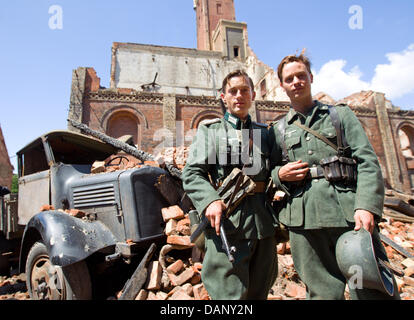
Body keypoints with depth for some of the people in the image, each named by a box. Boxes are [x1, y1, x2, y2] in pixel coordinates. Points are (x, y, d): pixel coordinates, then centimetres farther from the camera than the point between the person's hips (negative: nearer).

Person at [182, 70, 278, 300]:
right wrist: (210, 200, -17)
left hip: (263, 224, 4)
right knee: (231, 293, -2)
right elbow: (192, 173, -1)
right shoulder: (209, 130, 8)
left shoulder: (265, 132, 19)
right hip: (226, 224, -4)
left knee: (259, 291, 15)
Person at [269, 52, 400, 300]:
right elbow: (269, 173, 16)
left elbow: (368, 162, 3)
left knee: (372, 289, 1)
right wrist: (280, 174, -7)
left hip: (350, 213, 0)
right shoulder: (278, 130, 15)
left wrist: (367, 205, -12)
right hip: (304, 220, 1)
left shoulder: (341, 114, 13)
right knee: (323, 293, 7)